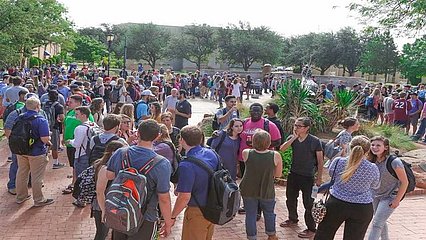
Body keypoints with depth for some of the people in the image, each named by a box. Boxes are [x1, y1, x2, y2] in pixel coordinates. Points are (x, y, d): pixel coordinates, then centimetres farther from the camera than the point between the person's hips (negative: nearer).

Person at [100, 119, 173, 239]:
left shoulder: (119, 153, -11)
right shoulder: (162, 165, -23)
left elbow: (105, 178, -1)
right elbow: (164, 199, -17)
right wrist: (168, 223, -5)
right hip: (144, 220, -4)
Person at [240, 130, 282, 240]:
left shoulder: (246, 153, -15)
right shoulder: (275, 156, -18)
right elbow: (278, 174, -5)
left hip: (248, 190, 0)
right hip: (267, 191, 0)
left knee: (250, 214, 15)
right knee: (269, 213, 23)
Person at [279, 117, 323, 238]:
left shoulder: (315, 141, -13)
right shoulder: (292, 138, -2)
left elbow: (320, 161, -8)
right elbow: (282, 149, -17)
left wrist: (319, 178, -7)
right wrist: (294, 138, -22)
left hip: (308, 177, -5)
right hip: (293, 174, 5)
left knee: (308, 203, 0)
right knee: (290, 199, 20)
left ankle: (311, 229, 15)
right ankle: (293, 219, 43)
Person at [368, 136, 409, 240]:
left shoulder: (394, 162, -25)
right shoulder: (372, 161, -10)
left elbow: (404, 182, -17)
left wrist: (397, 200, -15)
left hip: (389, 198, -6)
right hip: (375, 196, 6)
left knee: (376, 224, -10)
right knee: (381, 222, 21)